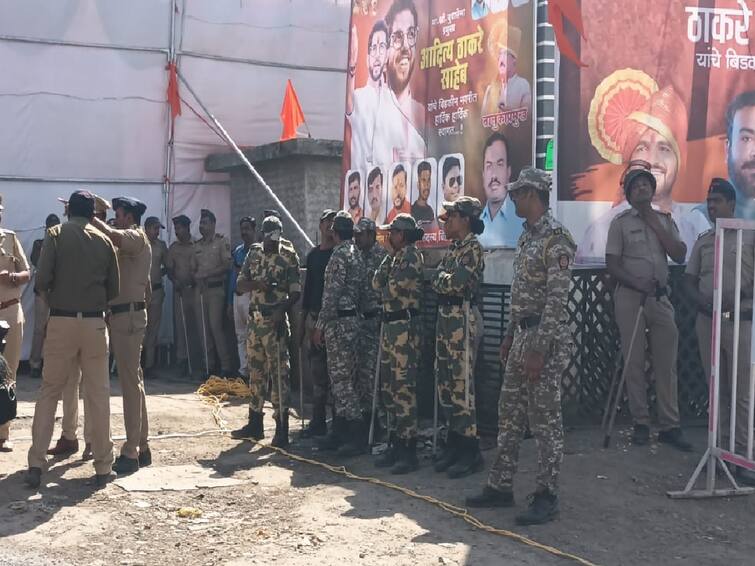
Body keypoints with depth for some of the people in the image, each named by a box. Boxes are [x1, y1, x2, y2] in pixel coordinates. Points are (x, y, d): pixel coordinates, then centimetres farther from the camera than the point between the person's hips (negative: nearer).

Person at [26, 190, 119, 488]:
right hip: (95, 322, 1)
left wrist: (52, 293, 12)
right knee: (98, 394, 6)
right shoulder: (104, 241, 5)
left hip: (62, 321, -1)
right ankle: (103, 467, 9)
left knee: (49, 391, 7)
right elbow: (114, 289, 6)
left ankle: (36, 464, 3)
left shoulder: (56, 234, -1)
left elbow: (42, 280, -9)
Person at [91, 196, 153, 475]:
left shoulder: (136, 237, -9)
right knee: (133, 381, 11)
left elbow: (110, 234, -31)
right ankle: (141, 447, 17)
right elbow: (146, 285, 26)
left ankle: (131, 452, -9)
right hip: (126, 315, 10)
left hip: (127, 316, -10)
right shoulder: (135, 241, 21)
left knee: (131, 382, -10)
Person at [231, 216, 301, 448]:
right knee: (255, 371, 13)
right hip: (255, 320, 6)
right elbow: (240, 284, 7)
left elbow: (295, 293, -7)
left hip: (275, 322, -6)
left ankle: (282, 428, -4)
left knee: (279, 372, -7)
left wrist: (283, 308, -25)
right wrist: (257, 284, -14)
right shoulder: (254, 254, 10)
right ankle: (254, 424, 23)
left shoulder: (289, 259, -4)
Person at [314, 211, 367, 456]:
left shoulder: (340, 255, -14)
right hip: (352, 318, 10)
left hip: (339, 322, -10)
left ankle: (358, 434, -5)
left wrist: (320, 324, -15)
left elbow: (332, 294, -18)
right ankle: (340, 431, 19)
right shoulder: (356, 253, 15)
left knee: (341, 379, -7)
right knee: (340, 377, 13)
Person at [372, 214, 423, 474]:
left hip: (405, 324, -10)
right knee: (388, 387, 12)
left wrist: (385, 291, 5)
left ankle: (409, 450, -5)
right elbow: (377, 283, 11)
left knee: (404, 387, -9)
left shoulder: (411, 255, -11)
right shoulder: (396, 257, 18)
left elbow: (393, 287, -18)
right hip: (390, 324, 10)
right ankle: (395, 444, 20)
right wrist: (390, 255, 6)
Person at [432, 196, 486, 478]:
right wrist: (446, 279, -4)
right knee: (445, 383, 12)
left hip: (462, 317, -10)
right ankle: (454, 443, 21)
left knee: (462, 383, -7)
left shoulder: (472, 247, -11)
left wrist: (442, 276, -2)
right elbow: (436, 283, 15)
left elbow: (456, 282, -20)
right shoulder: (454, 247, 17)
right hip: (446, 316, 10)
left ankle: (470, 451, -1)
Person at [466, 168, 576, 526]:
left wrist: (539, 349, -23)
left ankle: (547, 498, 6)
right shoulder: (527, 236, 15)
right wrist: (510, 335, 20)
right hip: (521, 335, 10)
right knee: (509, 414, 13)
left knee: (545, 419, -3)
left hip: (544, 339, -10)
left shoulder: (556, 239, -15)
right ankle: (500, 487, 22)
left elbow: (556, 299, -20)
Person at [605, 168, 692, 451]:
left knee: (666, 363, 2)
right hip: (630, 297, -3)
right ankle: (641, 423, 9)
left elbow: (680, 255, 1)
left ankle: (670, 426, 7)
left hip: (661, 297, 3)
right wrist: (636, 282, -19)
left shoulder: (665, 220, 11)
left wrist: (655, 224, -5)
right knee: (634, 362, 1)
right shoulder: (621, 222, 2)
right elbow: (612, 263, -3)